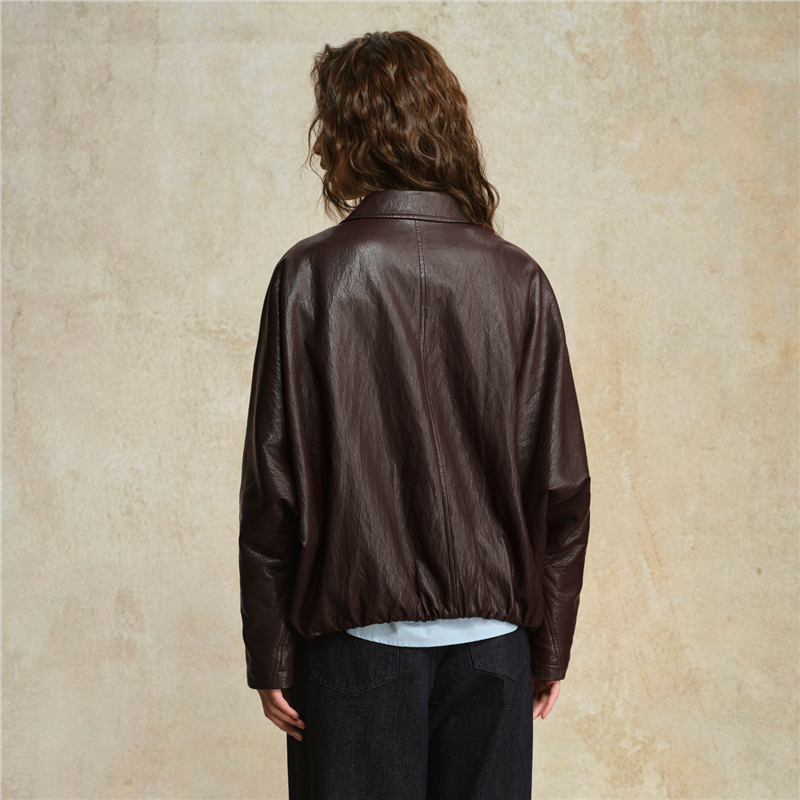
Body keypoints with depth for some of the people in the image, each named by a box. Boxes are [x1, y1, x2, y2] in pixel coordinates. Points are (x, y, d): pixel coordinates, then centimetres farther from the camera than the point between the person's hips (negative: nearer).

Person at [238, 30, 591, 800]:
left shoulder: (311, 275, -9)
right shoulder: (518, 280, -3)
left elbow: (273, 485, -9)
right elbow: (563, 485, -1)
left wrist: (269, 653, 1)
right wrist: (550, 647, 9)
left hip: (355, 636, -2)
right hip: (491, 642, 2)